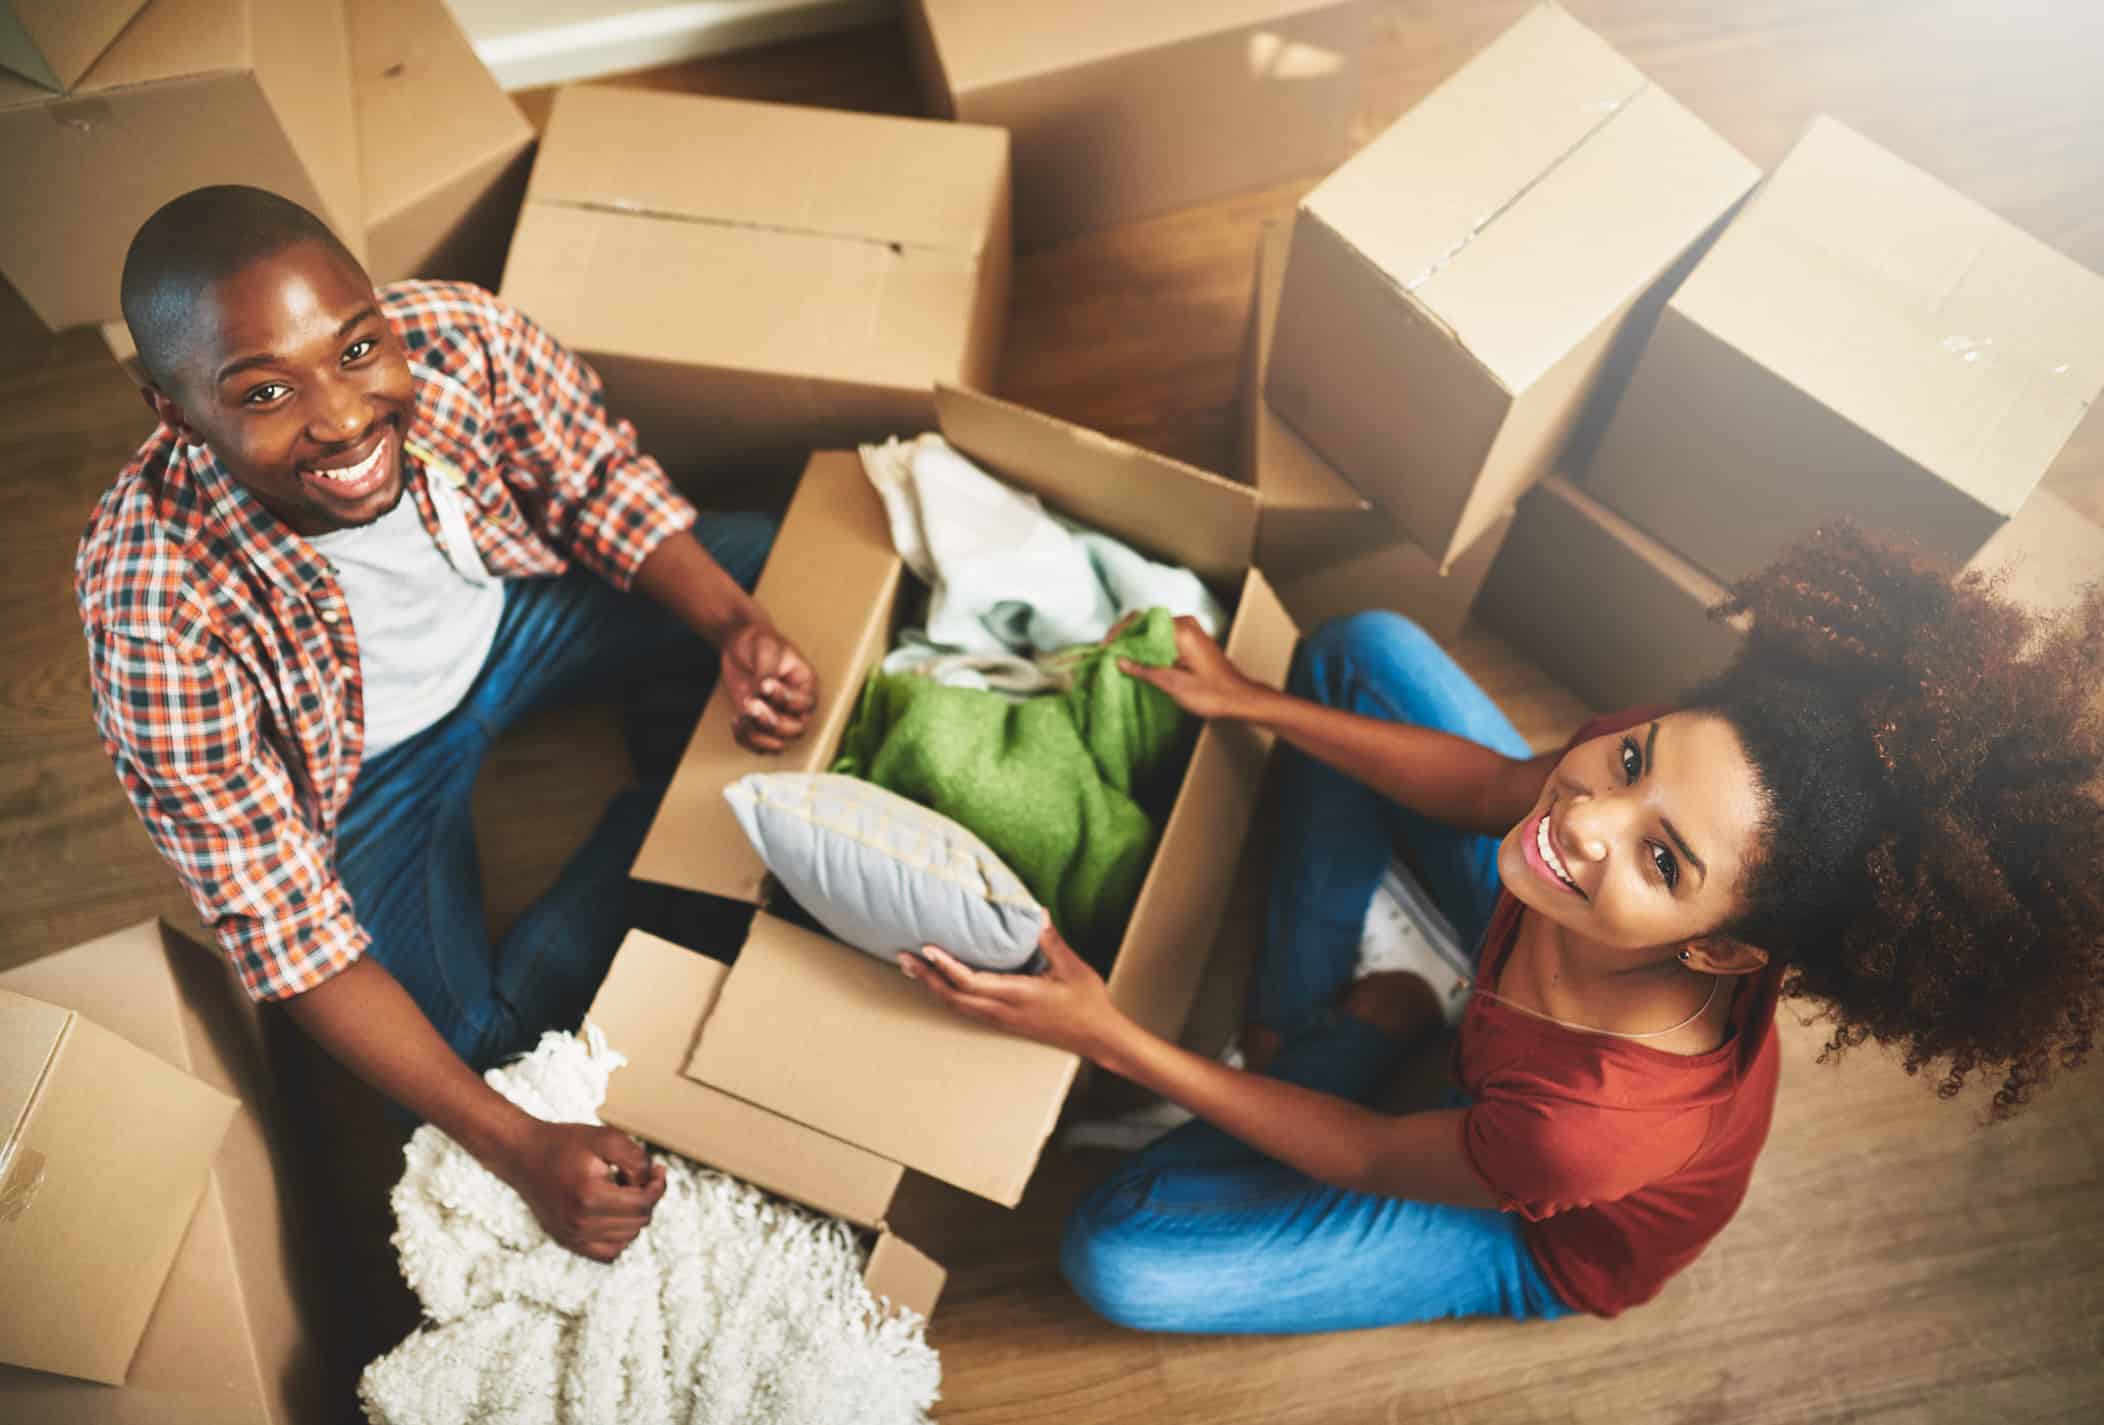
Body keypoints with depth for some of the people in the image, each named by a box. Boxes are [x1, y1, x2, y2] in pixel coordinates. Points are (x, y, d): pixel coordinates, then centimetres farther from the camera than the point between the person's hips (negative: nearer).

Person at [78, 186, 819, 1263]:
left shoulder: (463, 335, -30)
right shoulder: (158, 616, -36)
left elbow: (601, 484, -9)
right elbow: (279, 919, -29)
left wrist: (736, 627, -27)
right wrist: (516, 1146, -32)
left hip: (518, 605, 3)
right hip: (367, 768, -3)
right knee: (469, 1040, -17)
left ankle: (671, 785, 17)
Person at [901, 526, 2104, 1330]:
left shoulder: (1596, 1122, -48)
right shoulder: (1668, 760, -35)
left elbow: (1371, 1160, -27)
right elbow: (1490, 789, -11)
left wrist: (1114, 1040, -28)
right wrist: (1254, 704, -10)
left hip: (1545, 1243, -4)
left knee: (1118, 1255, -16)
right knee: (1364, 650, -4)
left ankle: (1383, 1014, 5)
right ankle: (1306, 1021, 9)